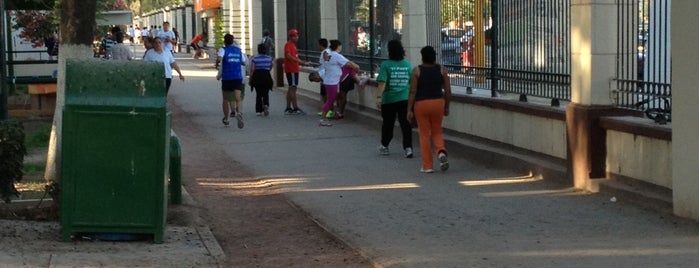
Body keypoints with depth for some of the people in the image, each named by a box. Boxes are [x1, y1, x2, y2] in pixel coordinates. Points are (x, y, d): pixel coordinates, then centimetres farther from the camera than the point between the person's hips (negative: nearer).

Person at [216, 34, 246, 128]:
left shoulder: (223, 50, -2)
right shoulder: (239, 50, 9)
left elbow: (219, 59, -22)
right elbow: (243, 62, 16)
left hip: (226, 78, -1)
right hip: (238, 77, 1)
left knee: (226, 99, 17)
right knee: (238, 98, -11)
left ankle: (226, 119, 30)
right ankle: (239, 113, -39)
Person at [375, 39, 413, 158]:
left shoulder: (386, 65, -9)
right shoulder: (407, 65, 1)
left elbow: (382, 83, -16)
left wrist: (378, 97, -16)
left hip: (389, 100, -2)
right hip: (405, 99, 2)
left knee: (388, 123, 13)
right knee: (405, 124, 1)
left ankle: (384, 146, 27)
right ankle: (408, 147, -8)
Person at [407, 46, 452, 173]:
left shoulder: (417, 71, -6)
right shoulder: (442, 70, 0)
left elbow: (413, 92, -9)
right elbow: (448, 90, 0)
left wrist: (410, 110, -5)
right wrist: (446, 107, 11)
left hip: (421, 104, -2)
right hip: (438, 103, 2)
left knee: (424, 134, 7)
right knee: (437, 132, 18)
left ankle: (427, 166, 7)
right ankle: (441, 152, -11)